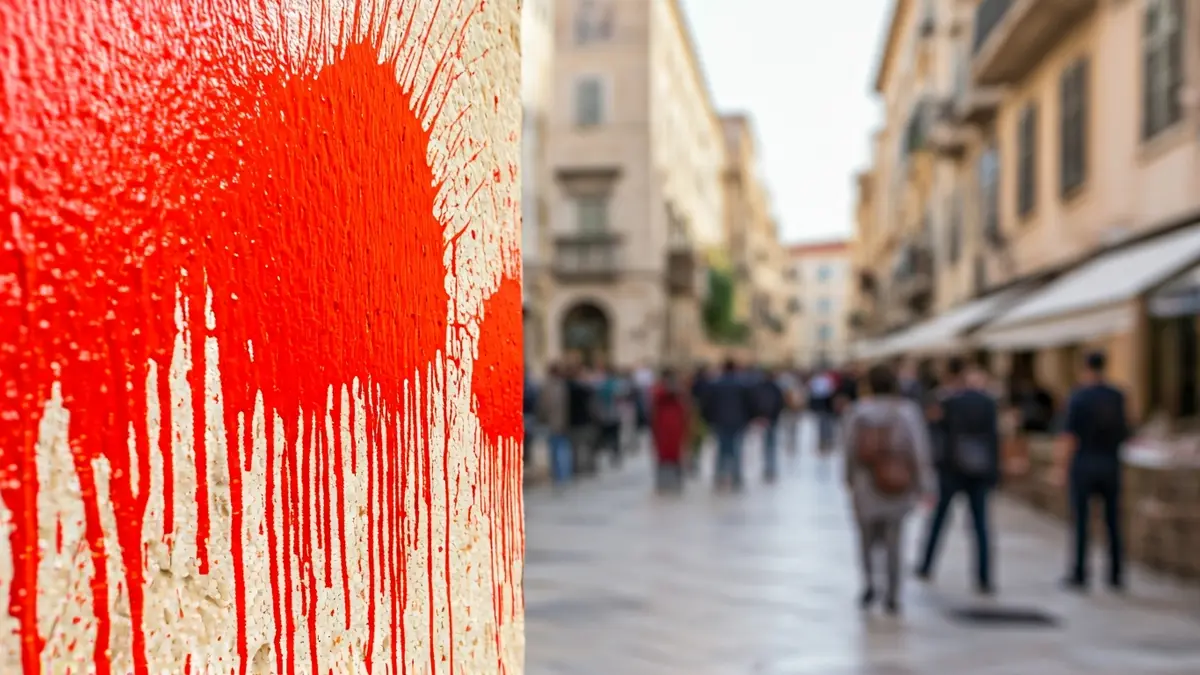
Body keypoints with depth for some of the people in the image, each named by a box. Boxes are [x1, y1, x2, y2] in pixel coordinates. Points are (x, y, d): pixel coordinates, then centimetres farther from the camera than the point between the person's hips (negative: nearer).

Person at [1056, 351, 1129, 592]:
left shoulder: (1078, 398, -9)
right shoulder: (1118, 397, 3)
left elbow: (1069, 438, -12)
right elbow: (1125, 434, 8)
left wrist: (1062, 468, -6)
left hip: (1083, 465, -3)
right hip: (1111, 465, 4)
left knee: (1081, 522, 1)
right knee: (1113, 523, 10)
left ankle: (1079, 575, 2)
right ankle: (1116, 576, 13)